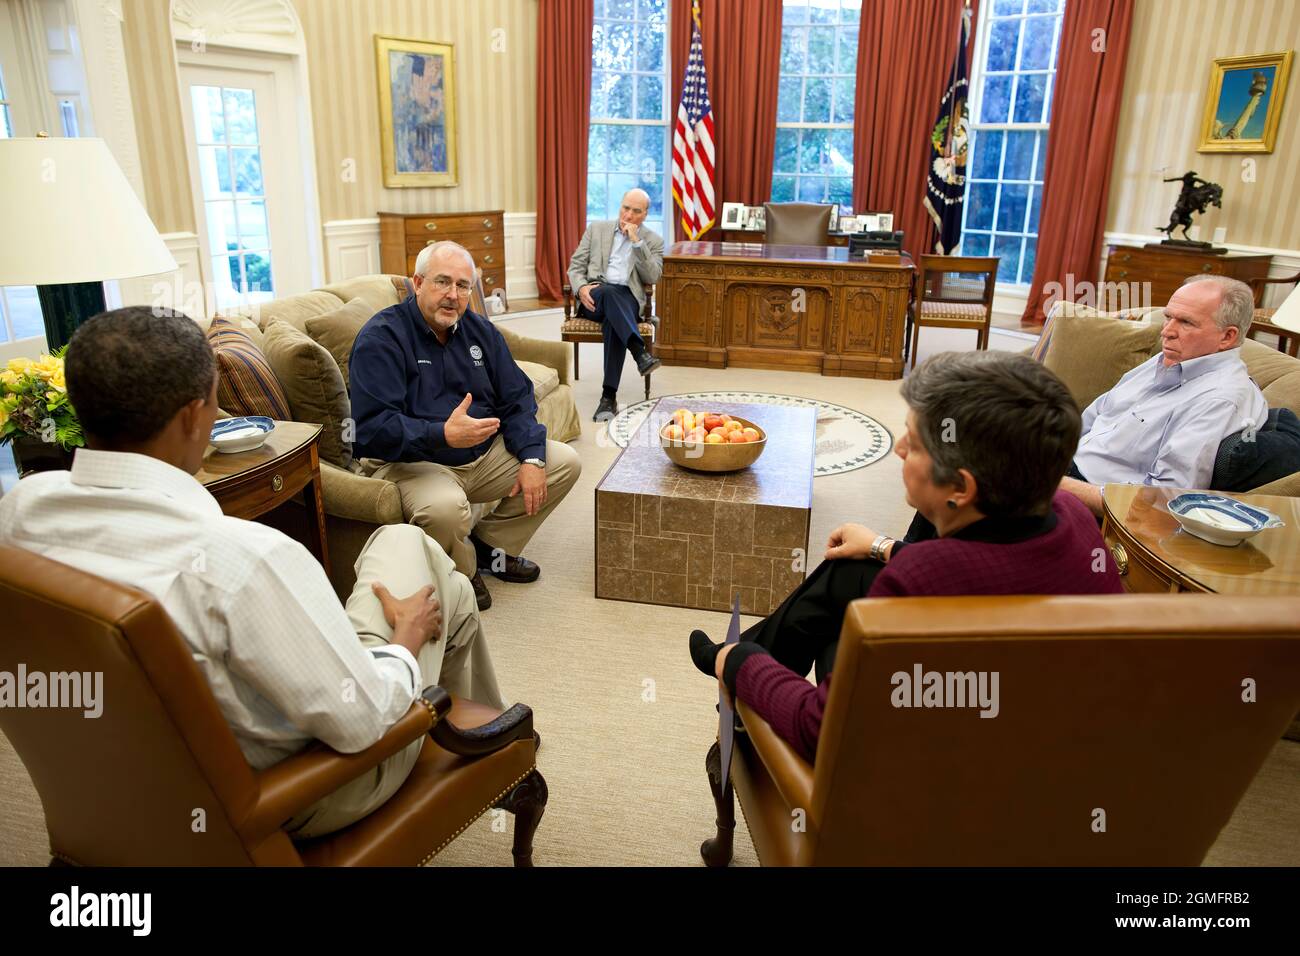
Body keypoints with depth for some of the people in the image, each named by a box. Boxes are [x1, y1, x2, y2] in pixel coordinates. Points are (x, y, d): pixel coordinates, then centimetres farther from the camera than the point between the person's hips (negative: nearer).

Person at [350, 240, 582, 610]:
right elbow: (372, 429, -25)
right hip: (411, 462, -7)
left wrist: (532, 458, -10)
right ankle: (461, 575, -2)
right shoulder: (381, 338, -15)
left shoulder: (479, 329, 6)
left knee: (565, 463, 0)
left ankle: (489, 545, 13)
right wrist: (444, 435, -38)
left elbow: (517, 397, 6)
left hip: (484, 454, 7)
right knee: (445, 508, -39)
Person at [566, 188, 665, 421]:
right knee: (609, 292, -38)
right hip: (595, 296, 1)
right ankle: (641, 353, -50)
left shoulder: (653, 241, 15)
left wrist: (637, 242, -7)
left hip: (627, 298, -1)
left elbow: (652, 278, -1)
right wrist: (581, 288, -10)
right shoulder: (597, 229, 16)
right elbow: (575, 267, 12)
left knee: (613, 323, -37)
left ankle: (609, 396, -40)